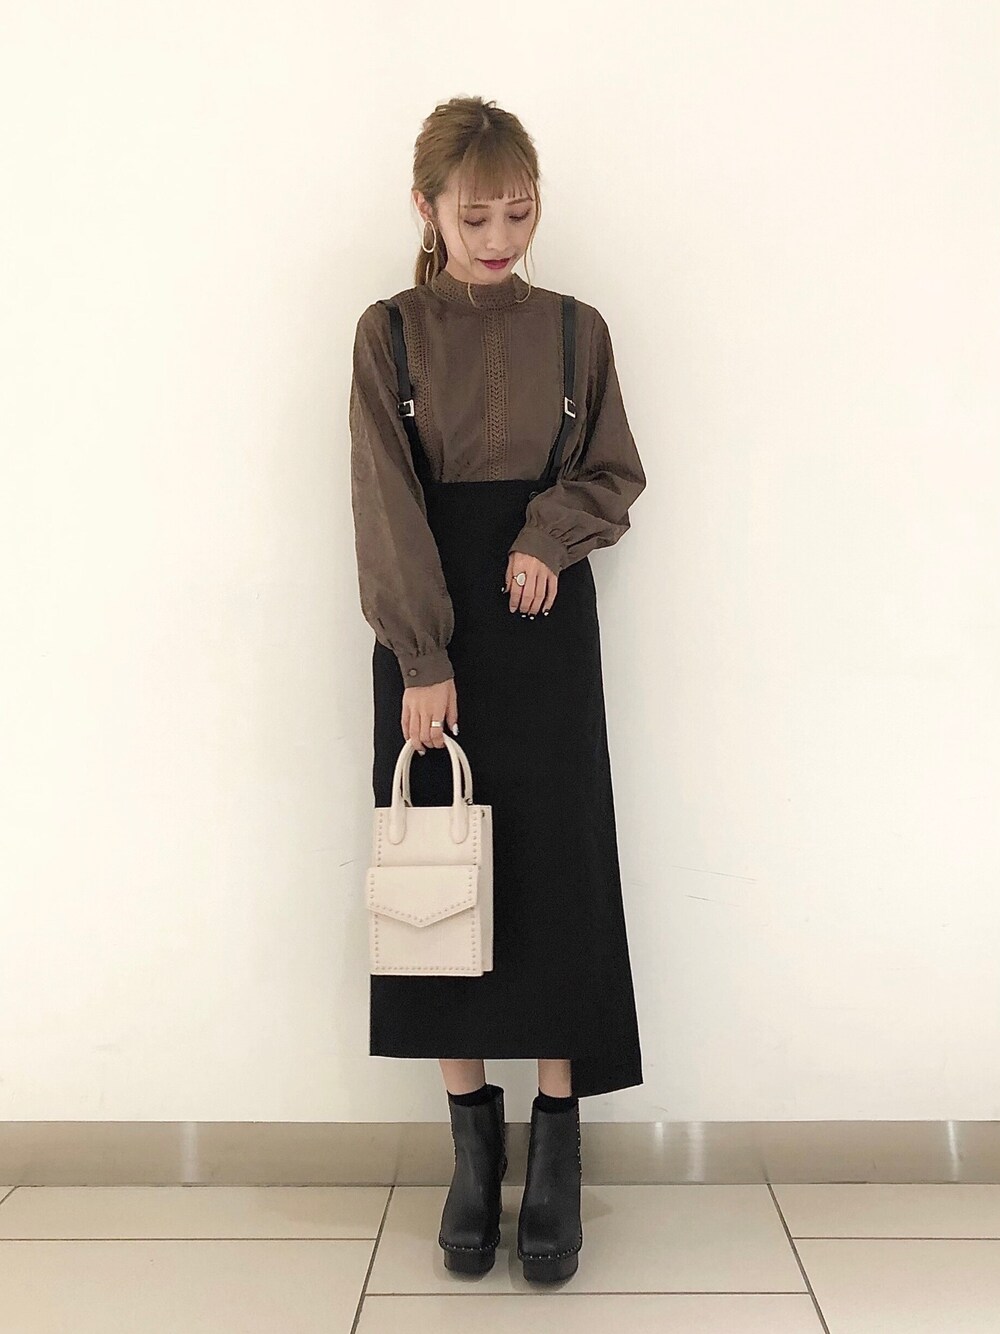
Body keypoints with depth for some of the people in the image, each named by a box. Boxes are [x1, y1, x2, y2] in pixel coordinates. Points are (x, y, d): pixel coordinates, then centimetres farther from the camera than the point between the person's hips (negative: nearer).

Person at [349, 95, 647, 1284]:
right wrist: (422, 656, -14)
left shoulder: (575, 329, 7)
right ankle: (473, 1141, 16)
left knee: (554, 865, -1)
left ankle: (557, 1144, 13)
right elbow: (389, 502, -6)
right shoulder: (389, 331, 3)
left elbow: (614, 475, 10)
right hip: (429, 621, 0)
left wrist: (548, 532, -11)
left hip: (545, 617, 1)